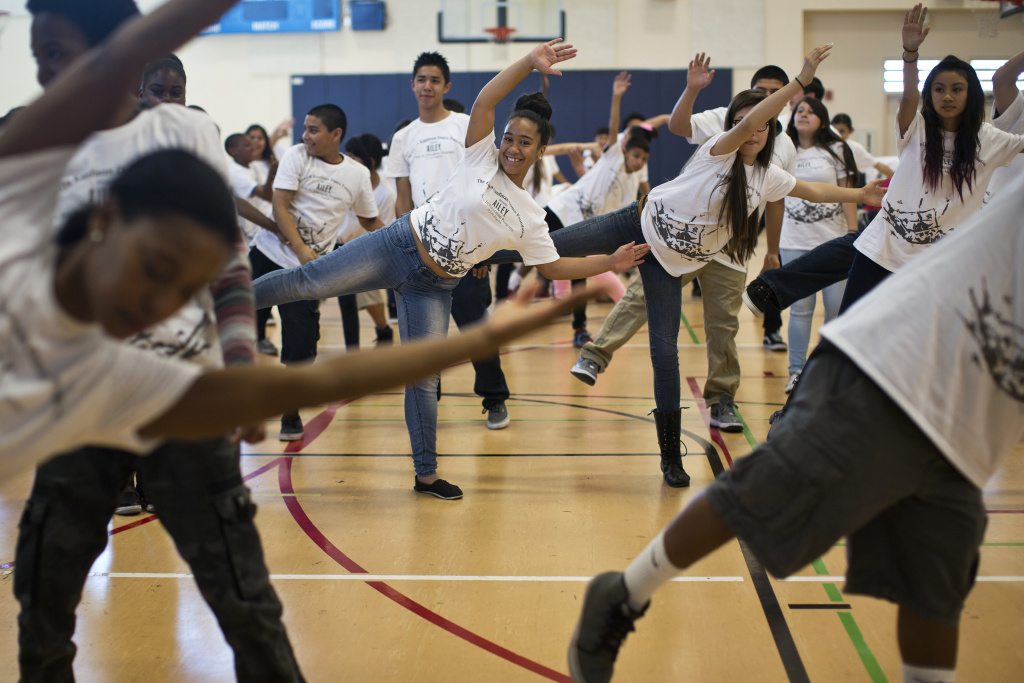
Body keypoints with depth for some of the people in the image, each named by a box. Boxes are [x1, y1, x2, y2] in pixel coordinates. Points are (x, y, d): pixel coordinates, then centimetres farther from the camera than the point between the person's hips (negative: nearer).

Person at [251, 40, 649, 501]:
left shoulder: (530, 217, 5)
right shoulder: (482, 159, -1)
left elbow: (553, 267, 10)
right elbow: (484, 101, -11)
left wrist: (611, 263, 2)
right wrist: (530, 62, -17)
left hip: (433, 287, 2)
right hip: (397, 248, -2)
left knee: (424, 379, 4)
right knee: (310, 282, -11)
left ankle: (427, 475, 16)